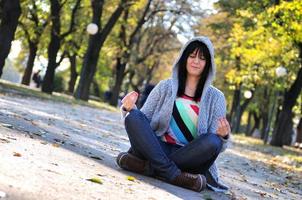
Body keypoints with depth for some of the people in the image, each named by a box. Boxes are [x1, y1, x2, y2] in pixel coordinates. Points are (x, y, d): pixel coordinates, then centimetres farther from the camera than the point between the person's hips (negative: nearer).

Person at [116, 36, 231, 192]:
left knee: (212, 141, -31)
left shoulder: (215, 97, 8)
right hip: (159, 149, 1)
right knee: (134, 117, -22)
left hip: (190, 156, -1)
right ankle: (173, 174, -33)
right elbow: (143, 119, 8)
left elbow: (216, 146, 3)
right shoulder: (165, 86, 11)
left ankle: (147, 166, -31)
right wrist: (129, 109, -14)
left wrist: (224, 137, -21)